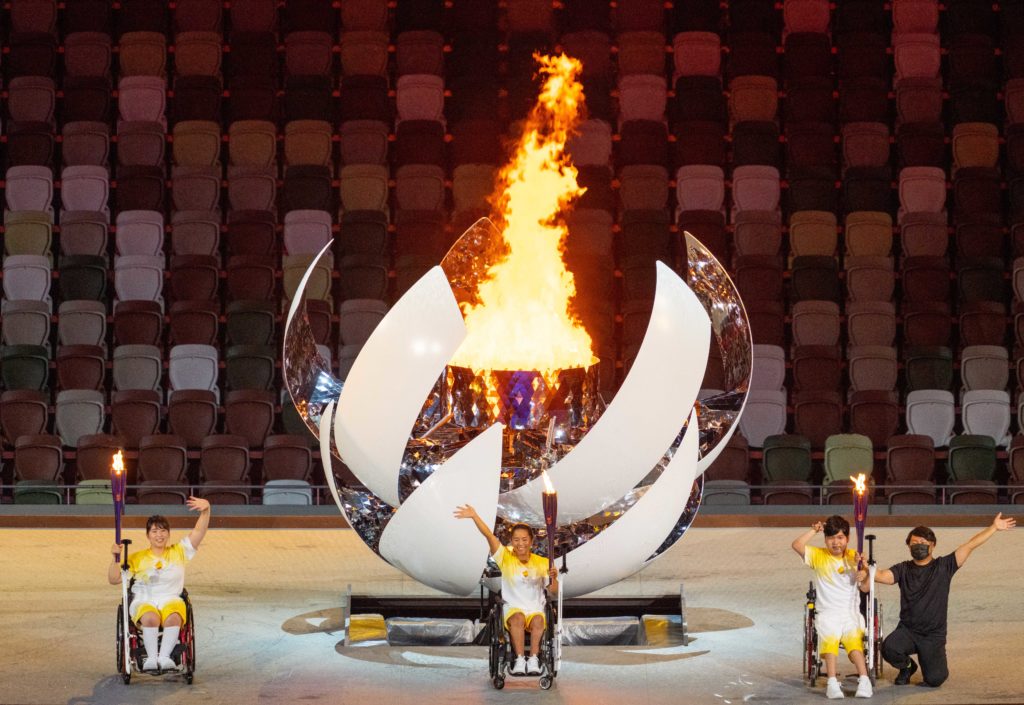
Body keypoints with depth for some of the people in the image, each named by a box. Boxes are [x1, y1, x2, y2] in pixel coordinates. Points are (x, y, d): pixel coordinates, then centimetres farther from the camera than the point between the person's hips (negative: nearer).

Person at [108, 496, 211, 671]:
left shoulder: (179, 552, 15)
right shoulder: (137, 558, 15)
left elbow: (199, 531, 5)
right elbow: (113, 579, 11)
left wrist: (206, 510, -11)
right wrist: (116, 558, -6)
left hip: (171, 600, 0)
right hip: (143, 602, 0)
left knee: (173, 618, -36)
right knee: (151, 618, -36)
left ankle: (164, 657, -41)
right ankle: (151, 657, -39)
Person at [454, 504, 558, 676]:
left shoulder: (541, 563, 4)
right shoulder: (505, 557, 1)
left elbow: (554, 591, 1)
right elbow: (489, 535, -13)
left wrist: (554, 578, -22)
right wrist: (474, 516, -25)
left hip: (536, 610, 1)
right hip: (512, 609, -1)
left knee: (538, 620, -33)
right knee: (518, 617, -35)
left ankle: (534, 659, -39)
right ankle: (520, 659, -40)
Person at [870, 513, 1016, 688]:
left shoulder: (944, 566, 1)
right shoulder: (903, 569, 5)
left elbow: (970, 545, -3)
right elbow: (882, 576, -13)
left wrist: (994, 527, -6)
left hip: (934, 636, -1)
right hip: (907, 631, 1)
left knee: (935, 680, -13)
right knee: (889, 648, -29)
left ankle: (933, 667, 28)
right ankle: (907, 667, 9)